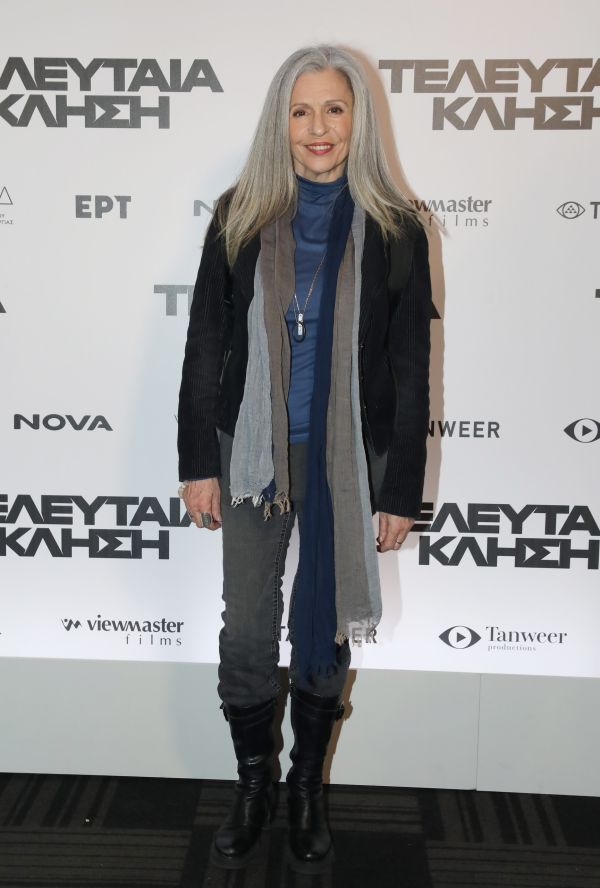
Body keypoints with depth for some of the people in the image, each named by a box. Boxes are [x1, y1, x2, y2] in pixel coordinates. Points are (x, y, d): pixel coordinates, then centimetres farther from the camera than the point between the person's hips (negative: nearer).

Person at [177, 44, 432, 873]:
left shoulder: (393, 229, -3)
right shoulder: (240, 219, 0)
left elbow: (410, 370, -2)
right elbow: (205, 347, 2)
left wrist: (402, 492, -4)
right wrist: (197, 462, -1)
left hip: (347, 460, -1)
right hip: (254, 454, 1)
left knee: (324, 632, 12)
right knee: (246, 631, 8)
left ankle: (308, 793, 34)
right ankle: (253, 785, 32)